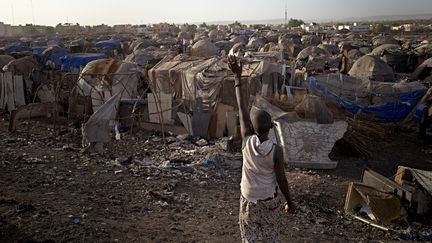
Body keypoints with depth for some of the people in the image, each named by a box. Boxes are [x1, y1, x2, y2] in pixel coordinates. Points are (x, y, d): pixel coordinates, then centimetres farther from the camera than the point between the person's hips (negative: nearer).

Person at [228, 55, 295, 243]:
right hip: (270, 200, -1)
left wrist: (238, 77, -14)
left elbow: (241, 108, -17)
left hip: (248, 199, 1)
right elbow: (282, 180, -14)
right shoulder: (276, 151, -24)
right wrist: (289, 202, 3)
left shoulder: (247, 141, -21)